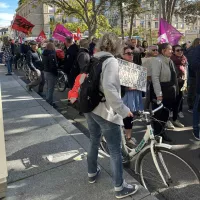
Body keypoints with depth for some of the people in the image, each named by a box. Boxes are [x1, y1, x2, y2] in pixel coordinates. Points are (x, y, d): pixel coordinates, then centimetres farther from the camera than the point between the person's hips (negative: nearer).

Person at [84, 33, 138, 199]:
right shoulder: (111, 61, -16)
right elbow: (109, 87, -30)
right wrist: (123, 109, -23)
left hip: (90, 108, 9)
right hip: (105, 112, -8)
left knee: (94, 142, 25)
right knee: (115, 151, 5)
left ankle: (92, 173, 43)